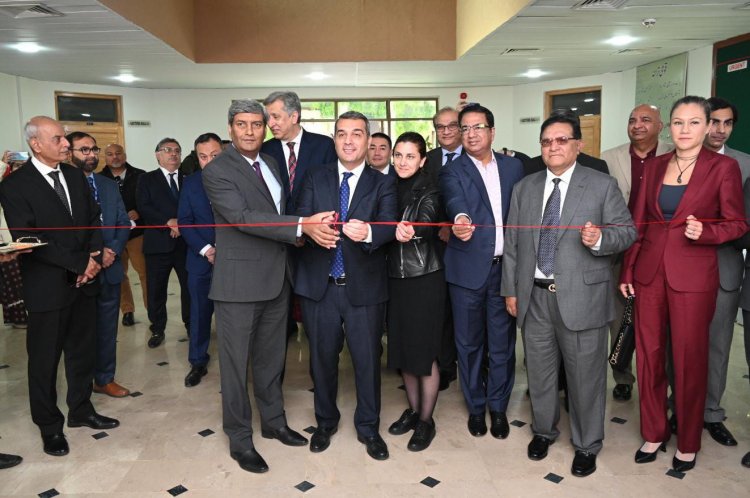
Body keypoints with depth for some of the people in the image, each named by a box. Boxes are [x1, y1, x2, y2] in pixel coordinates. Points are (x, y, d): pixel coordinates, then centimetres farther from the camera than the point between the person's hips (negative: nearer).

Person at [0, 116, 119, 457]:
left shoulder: (75, 175, 8)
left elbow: (93, 219, 11)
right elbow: (28, 239, -17)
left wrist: (94, 256, -6)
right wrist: (80, 263, -17)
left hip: (84, 280, 6)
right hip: (48, 285, -5)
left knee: (83, 350, 16)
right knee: (45, 359, 8)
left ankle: (81, 410, 33)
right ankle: (49, 426, 25)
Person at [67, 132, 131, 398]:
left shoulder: (109, 186, 10)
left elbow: (124, 223, 9)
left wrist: (112, 251, -8)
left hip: (109, 268, 5)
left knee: (107, 329, 12)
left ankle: (105, 379, 26)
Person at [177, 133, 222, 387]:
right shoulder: (190, 183, 4)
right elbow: (185, 221, 3)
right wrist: (205, 249, -10)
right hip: (201, 260, 2)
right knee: (200, 313, 9)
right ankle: (198, 363, 23)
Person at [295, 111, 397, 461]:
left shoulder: (383, 184, 2)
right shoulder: (315, 179, 7)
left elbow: (389, 226, -14)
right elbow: (301, 221, -3)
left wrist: (368, 232, -37)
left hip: (364, 287, -1)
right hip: (319, 285, 2)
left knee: (367, 359, 8)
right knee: (322, 358, 15)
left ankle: (368, 427, 30)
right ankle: (325, 422, 37)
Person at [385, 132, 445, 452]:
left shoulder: (428, 192, -11)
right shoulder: (391, 189, 7)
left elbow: (427, 220, -32)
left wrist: (410, 231, -52)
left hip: (424, 280, -6)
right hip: (396, 279, 6)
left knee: (424, 352, 3)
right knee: (402, 348, 14)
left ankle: (426, 421, 20)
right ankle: (413, 410, 32)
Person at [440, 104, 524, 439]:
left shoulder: (513, 167, 10)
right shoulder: (452, 171, 0)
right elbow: (455, 201, -21)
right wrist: (460, 219, -44)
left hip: (505, 267, 2)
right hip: (468, 269, -2)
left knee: (502, 342, 9)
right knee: (469, 343, 9)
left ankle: (498, 406, 28)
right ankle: (475, 406, 28)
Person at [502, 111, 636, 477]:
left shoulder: (603, 185, -1)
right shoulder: (524, 188, 10)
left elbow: (627, 230, -2)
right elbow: (512, 242, 10)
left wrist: (600, 238, -24)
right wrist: (510, 289, 7)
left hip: (581, 296, -3)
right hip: (534, 296, 4)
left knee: (585, 374, 7)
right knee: (539, 370, 16)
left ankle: (587, 445, 27)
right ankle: (543, 430, 38)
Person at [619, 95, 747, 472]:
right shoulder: (654, 167, 8)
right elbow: (638, 222, 10)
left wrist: (704, 232, -21)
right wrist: (627, 271, 7)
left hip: (693, 275, -3)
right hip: (649, 272, 4)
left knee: (689, 359, 6)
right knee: (648, 354, 9)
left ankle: (687, 443, 25)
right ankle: (654, 433, 26)